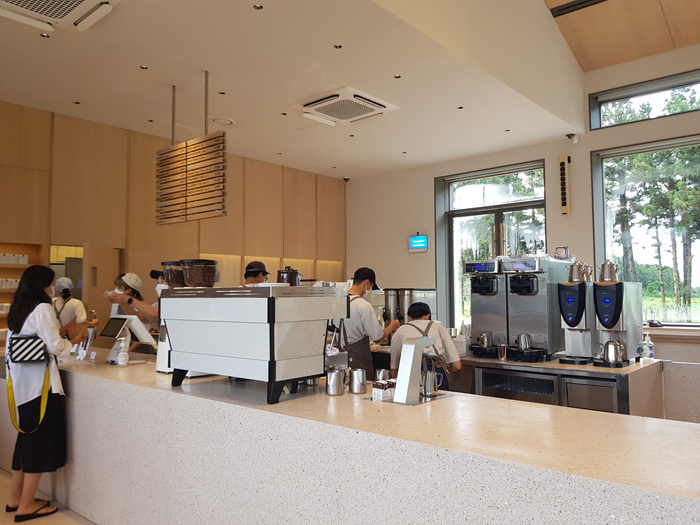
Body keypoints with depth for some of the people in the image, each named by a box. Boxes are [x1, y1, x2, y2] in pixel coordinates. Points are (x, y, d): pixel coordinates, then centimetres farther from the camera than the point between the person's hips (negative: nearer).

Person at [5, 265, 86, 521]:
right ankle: (26, 505, 8)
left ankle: (15, 498, 27)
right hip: (40, 383, -9)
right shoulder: (43, 309, -14)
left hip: (22, 384, 9)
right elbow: (55, 347, -17)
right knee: (42, 441, 1)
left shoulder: (17, 311, 12)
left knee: (26, 437, 18)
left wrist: (61, 331, 16)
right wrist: (73, 340, 1)